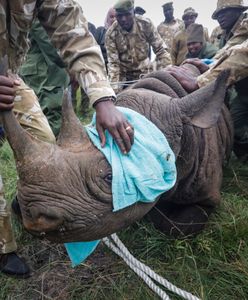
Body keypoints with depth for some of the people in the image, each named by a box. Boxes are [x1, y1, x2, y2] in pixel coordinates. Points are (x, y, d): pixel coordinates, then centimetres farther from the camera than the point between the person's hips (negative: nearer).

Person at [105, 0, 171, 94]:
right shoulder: (111, 34, -18)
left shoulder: (146, 24, -16)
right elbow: (113, 62, -19)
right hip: (123, 74, 0)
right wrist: (114, 85, -31)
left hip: (143, 72, 1)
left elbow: (160, 50, -12)